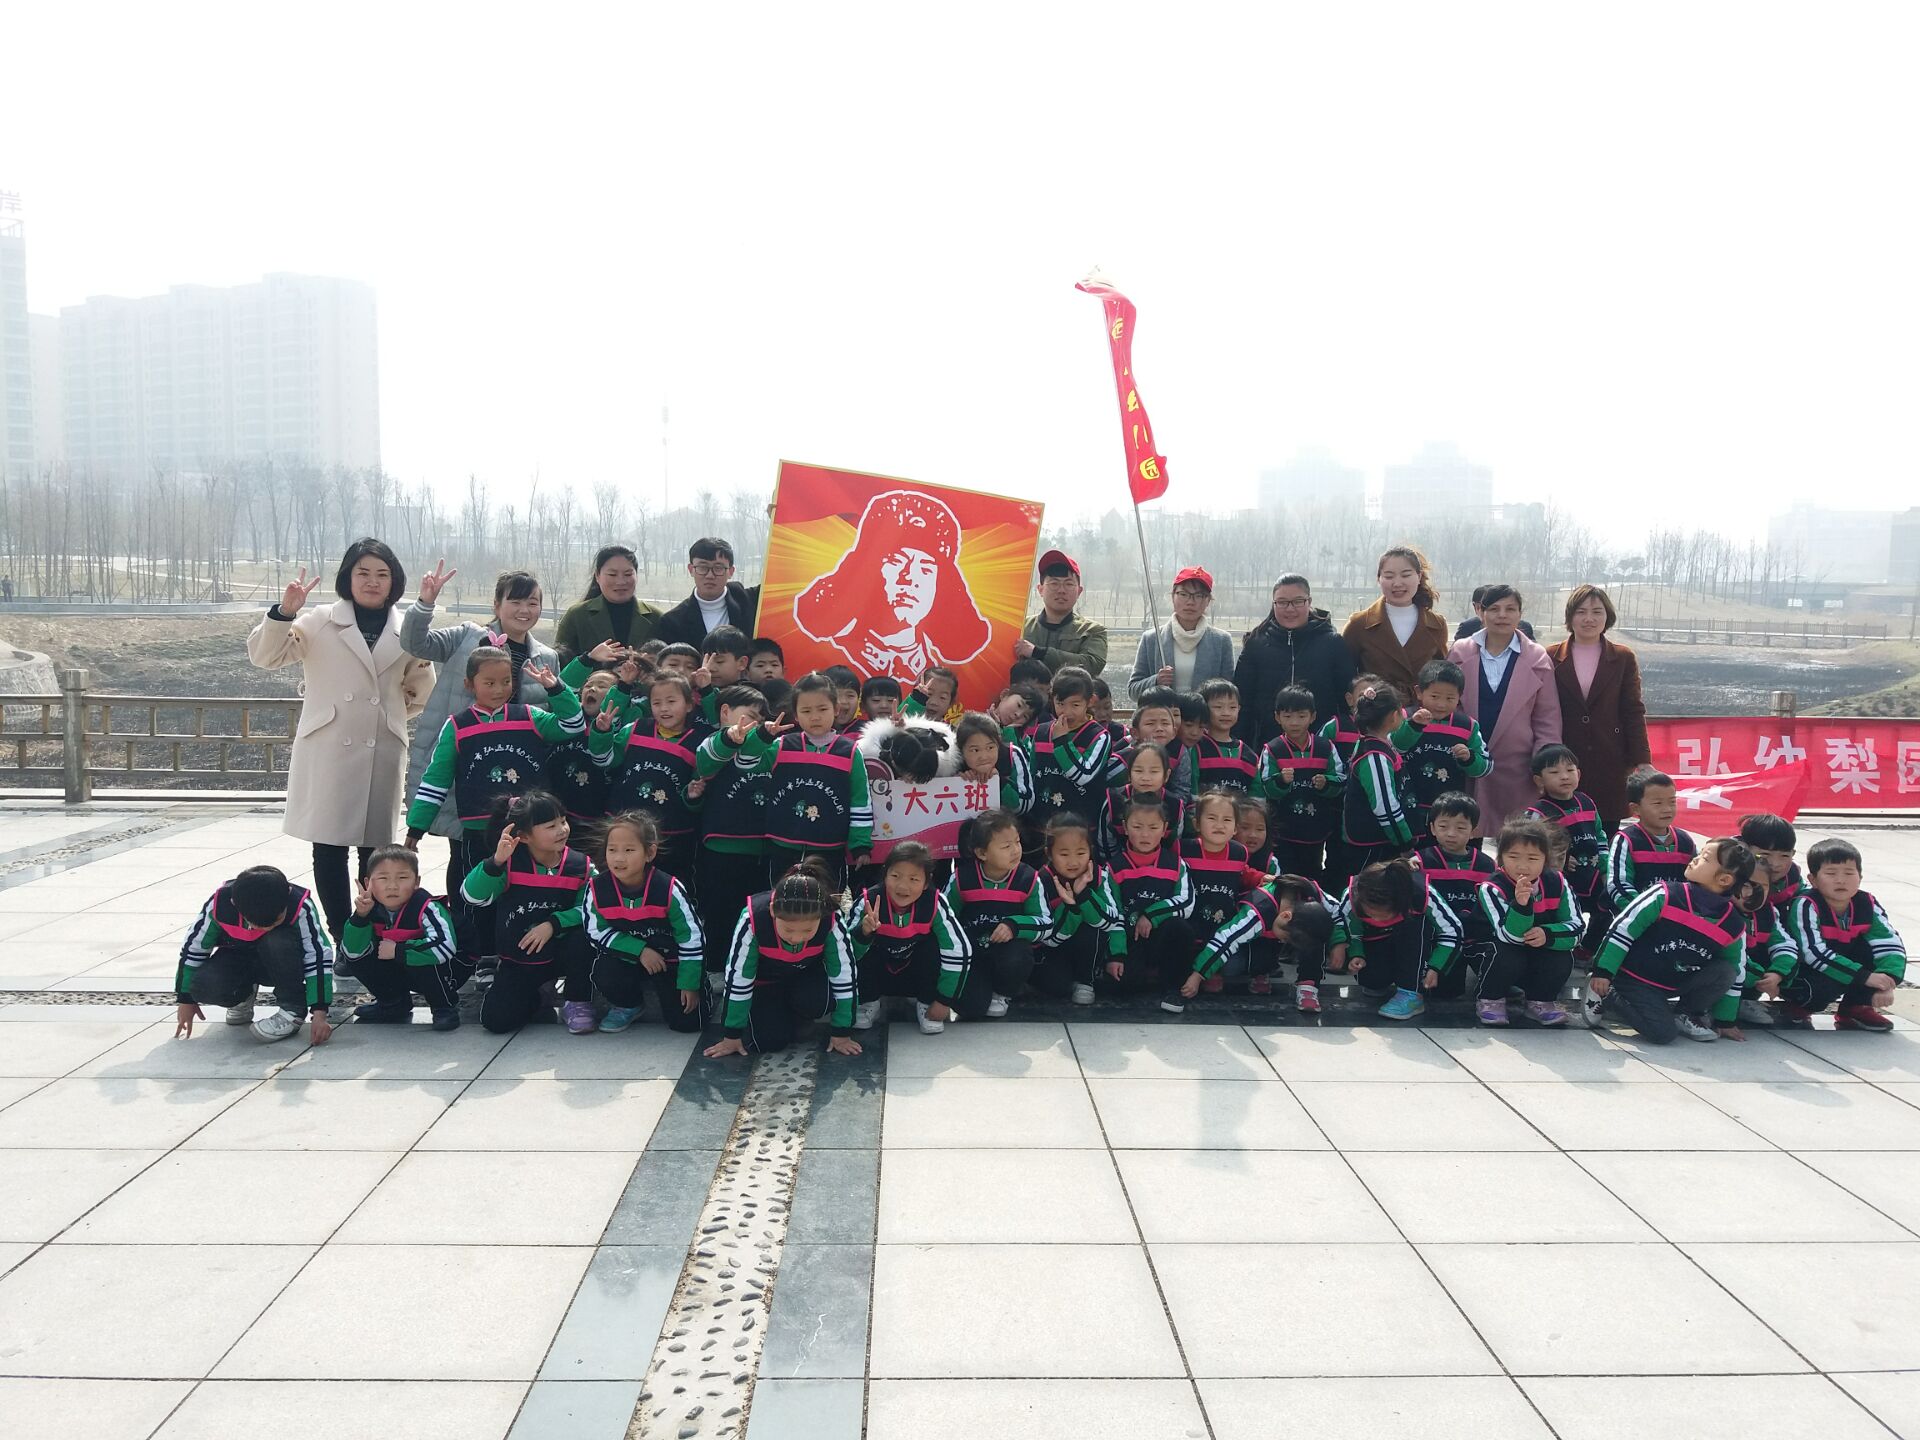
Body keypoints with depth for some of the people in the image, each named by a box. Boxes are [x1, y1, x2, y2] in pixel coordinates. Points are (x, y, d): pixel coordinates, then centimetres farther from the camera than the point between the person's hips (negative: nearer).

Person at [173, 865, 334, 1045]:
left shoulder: (300, 906, -32)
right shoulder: (219, 904, -27)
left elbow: (318, 956, -26)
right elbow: (193, 948, -11)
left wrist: (319, 1012, -30)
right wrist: (186, 1000, -1)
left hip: (283, 965, -2)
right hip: (237, 960, 2)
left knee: (278, 942, -35)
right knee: (203, 986, -26)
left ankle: (293, 1011, -16)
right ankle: (244, 995, 8)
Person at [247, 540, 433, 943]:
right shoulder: (319, 623, 3)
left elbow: (421, 691, 22)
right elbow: (265, 656, -4)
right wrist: (284, 611, -16)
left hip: (383, 755, 1)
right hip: (327, 752, -1)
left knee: (375, 848, 5)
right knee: (328, 847, 0)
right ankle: (342, 938, 8)